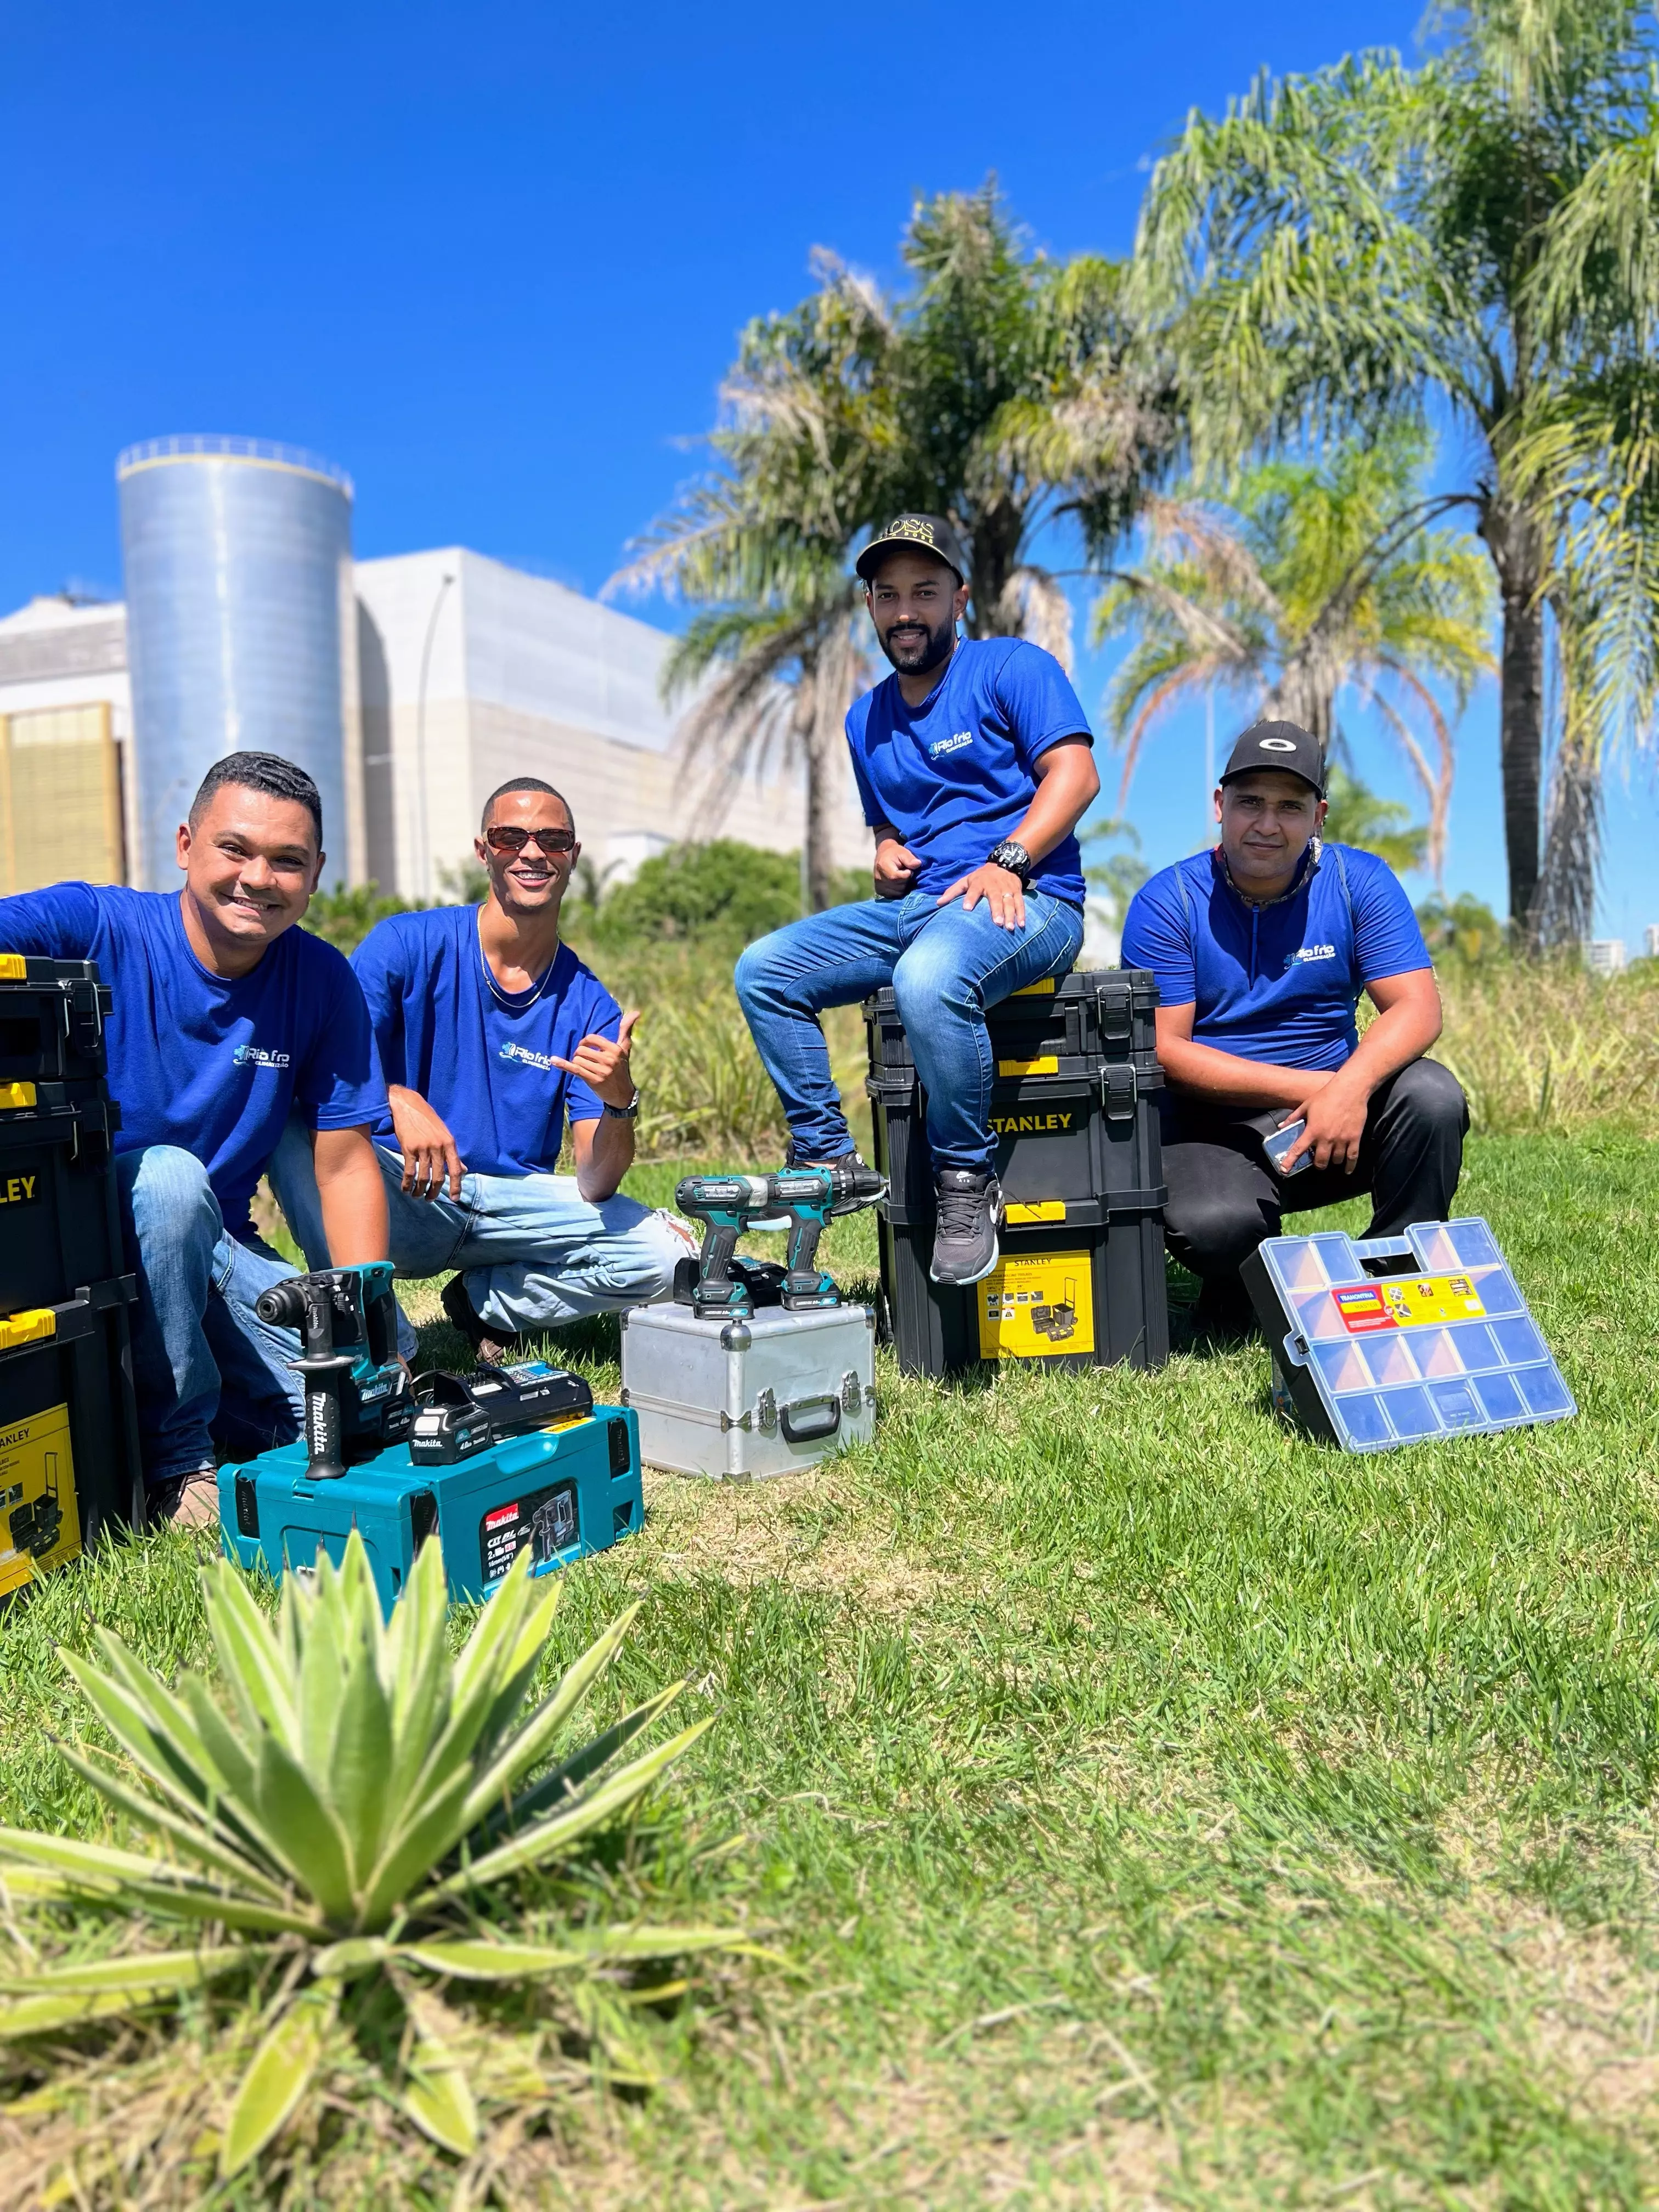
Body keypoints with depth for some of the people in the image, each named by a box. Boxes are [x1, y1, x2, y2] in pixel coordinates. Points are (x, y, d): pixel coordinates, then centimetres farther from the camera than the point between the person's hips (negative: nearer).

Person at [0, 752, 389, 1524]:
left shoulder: (322, 980, -3)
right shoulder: (95, 926, -12)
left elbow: (345, 1165, -2)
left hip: (211, 1246, 4)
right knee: (168, 1176, -35)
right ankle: (175, 1465, -18)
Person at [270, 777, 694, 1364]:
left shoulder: (589, 1007, -1)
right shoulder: (409, 944, -5)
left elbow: (594, 1188, -8)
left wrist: (620, 1101, -28)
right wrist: (400, 1102, -37)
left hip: (512, 1202, 3)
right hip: (401, 1198, -2)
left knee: (667, 1254, -18)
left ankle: (485, 1301, 7)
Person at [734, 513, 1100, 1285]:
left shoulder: (1011, 667, 2)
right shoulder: (867, 717, 22)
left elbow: (1075, 774, -10)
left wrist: (1006, 862, -23)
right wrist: (885, 851, 7)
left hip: (1029, 901, -7)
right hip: (913, 906, 7)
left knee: (927, 981, -40)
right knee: (762, 969, -8)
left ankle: (967, 1183, -23)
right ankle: (826, 1156, -4)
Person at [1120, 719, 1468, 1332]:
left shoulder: (1359, 881, 1)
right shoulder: (1167, 903, -5)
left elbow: (1416, 1008, -9)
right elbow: (1164, 1048, -11)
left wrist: (1351, 1085, -30)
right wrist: (1306, 1086, -18)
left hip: (1339, 1109, 3)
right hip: (1216, 1128, -2)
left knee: (1431, 1094, -27)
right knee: (1211, 1226, -33)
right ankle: (1240, 1297, 7)